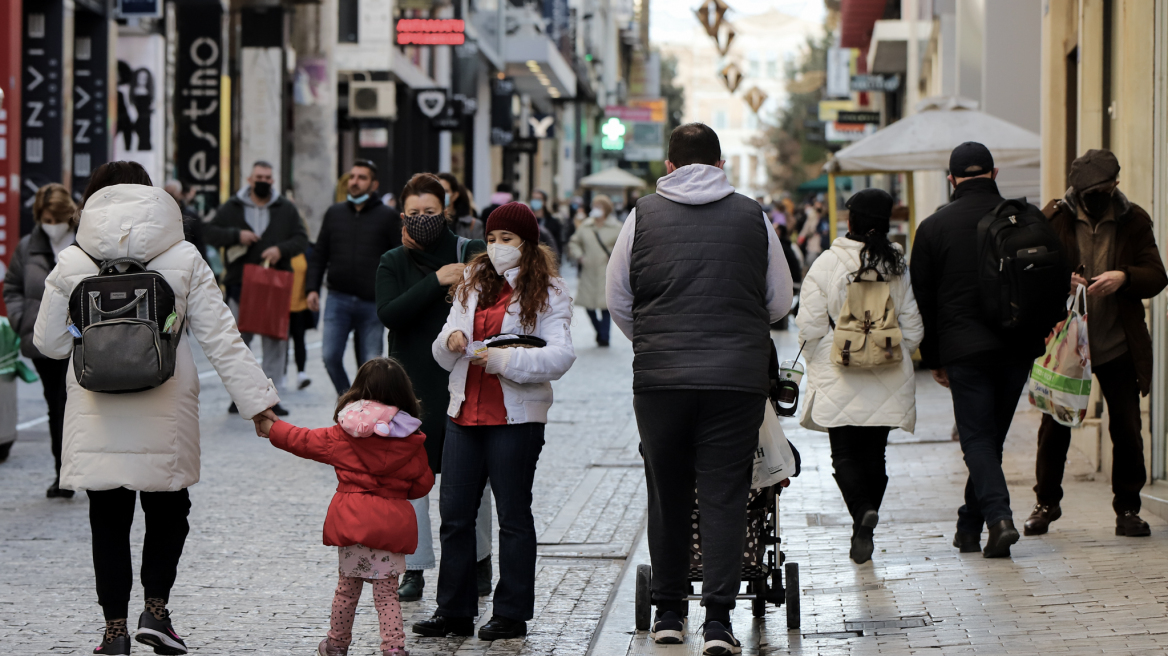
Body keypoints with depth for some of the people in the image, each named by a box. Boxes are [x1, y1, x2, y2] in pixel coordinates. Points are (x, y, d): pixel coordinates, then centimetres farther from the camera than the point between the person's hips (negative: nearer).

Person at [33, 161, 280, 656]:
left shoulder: (72, 265, -2)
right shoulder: (184, 260, -2)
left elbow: (49, 344, 5)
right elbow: (221, 338, -5)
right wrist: (256, 398, -3)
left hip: (98, 419, 0)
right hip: (165, 415, 0)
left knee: (109, 520, 8)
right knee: (168, 510, 18)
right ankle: (155, 609, 10)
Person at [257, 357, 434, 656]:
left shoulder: (343, 435, -2)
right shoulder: (411, 442, -4)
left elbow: (305, 440, 9)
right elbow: (423, 483, 4)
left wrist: (272, 429, 26)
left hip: (352, 518, 1)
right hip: (391, 522, -1)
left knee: (347, 586, 17)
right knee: (386, 591, 3)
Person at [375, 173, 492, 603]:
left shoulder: (468, 253, 3)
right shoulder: (393, 264, 7)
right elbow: (388, 313, -12)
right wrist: (436, 281, -19)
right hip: (412, 383, 1)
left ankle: (478, 563, 18)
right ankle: (414, 569, 7)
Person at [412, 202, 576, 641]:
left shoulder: (547, 293, -3)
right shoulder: (472, 285, 14)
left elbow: (560, 356, -17)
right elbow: (443, 357, 15)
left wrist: (503, 359, -24)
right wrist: (450, 340, -8)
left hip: (516, 418, -6)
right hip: (464, 412, 6)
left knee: (513, 515, 2)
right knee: (454, 514, 6)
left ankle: (512, 614, 10)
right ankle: (454, 612, 14)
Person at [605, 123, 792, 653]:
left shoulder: (642, 217, 5)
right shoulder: (752, 216, 6)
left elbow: (618, 302, 11)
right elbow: (780, 301, 13)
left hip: (659, 376, 1)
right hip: (738, 377, 0)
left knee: (667, 494, 12)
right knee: (724, 496, 1)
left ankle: (668, 612, 20)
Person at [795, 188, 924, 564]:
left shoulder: (826, 265, -10)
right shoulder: (898, 268, -1)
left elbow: (810, 328, -7)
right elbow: (913, 328, 3)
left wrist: (820, 365, 10)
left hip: (839, 379, -3)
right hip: (888, 382, 3)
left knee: (844, 453, 3)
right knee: (874, 453, 12)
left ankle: (862, 510, -22)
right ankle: (863, 532, 14)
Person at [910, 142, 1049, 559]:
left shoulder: (933, 227, 0)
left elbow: (923, 300, 4)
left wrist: (932, 358, 11)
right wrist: (1036, 341, 15)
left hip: (965, 350, -3)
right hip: (1017, 348, 3)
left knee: (977, 437, 0)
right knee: (992, 436, 14)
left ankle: (999, 516, -20)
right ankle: (970, 524, 20)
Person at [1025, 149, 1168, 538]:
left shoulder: (1134, 221, 2)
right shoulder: (1054, 218, 0)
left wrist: (1123, 277, -22)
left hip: (1118, 345, 0)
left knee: (1127, 428, 1)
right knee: (1054, 426, 4)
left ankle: (1128, 508, 14)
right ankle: (1046, 503, 21)